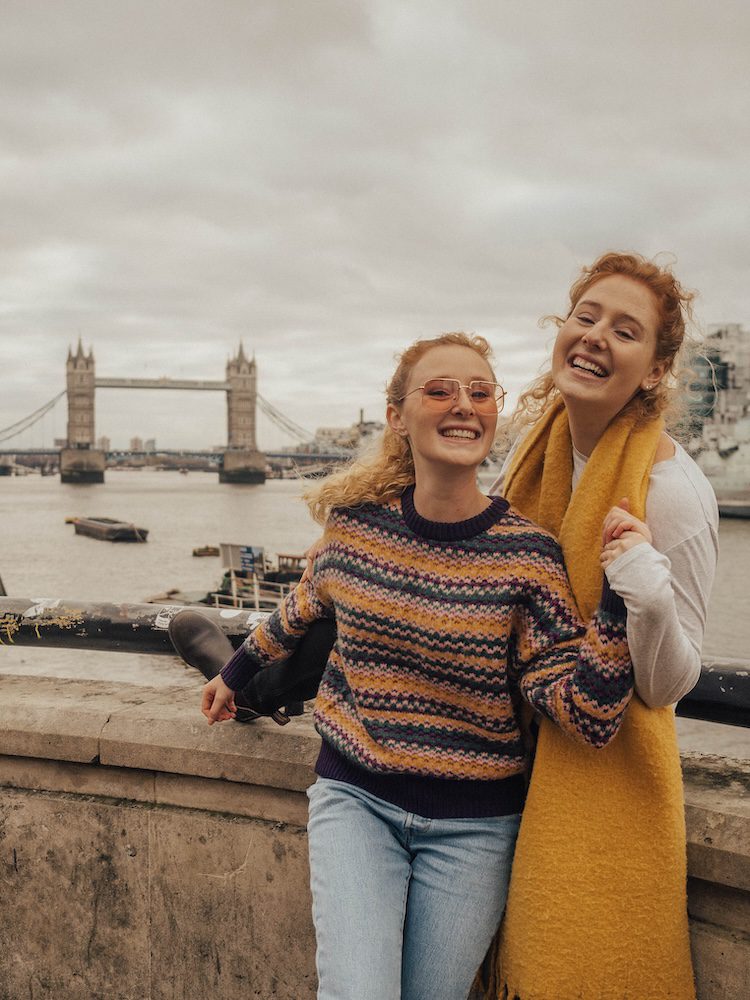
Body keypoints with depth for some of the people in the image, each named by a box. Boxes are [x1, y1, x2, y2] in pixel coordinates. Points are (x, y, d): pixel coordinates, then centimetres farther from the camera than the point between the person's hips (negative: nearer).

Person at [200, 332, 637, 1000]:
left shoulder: (527, 555, -12)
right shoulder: (356, 519, -6)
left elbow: (589, 718, -15)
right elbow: (305, 609, 16)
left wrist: (622, 590, -26)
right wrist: (235, 676, 30)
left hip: (472, 825, 0)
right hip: (354, 799, 1)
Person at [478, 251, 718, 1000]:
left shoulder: (674, 491, -23)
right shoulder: (539, 437, -4)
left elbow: (666, 687, -18)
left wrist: (649, 591, -37)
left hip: (604, 773, -6)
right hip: (512, 750, 6)